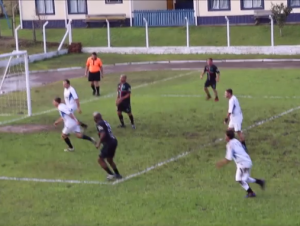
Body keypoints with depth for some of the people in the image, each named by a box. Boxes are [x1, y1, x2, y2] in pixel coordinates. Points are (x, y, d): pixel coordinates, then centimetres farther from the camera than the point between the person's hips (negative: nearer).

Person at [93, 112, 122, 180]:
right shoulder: (105, 122, 18)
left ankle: (110, 174, -3)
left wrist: (99, 143, -22)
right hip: (114, 141, 9)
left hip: (108, 143, -9)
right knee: (109, 159, 24)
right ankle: (117, 174, 27)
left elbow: (103, 134, -22)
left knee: (100, 159, 0)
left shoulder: (99, 124, -9)